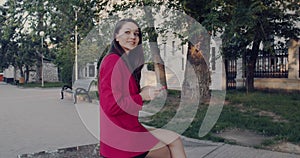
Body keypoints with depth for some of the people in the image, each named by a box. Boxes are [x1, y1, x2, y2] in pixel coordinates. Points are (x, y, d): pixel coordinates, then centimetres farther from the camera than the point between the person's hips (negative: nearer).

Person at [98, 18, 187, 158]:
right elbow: (110, 105, -21)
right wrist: (142, 97, -14)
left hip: (130, 125, 8)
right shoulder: (113, 61, -16)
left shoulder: (127, 62, 14)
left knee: (175, 140, 6)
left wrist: (144, 91, -2)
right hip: (118, 134, -8)